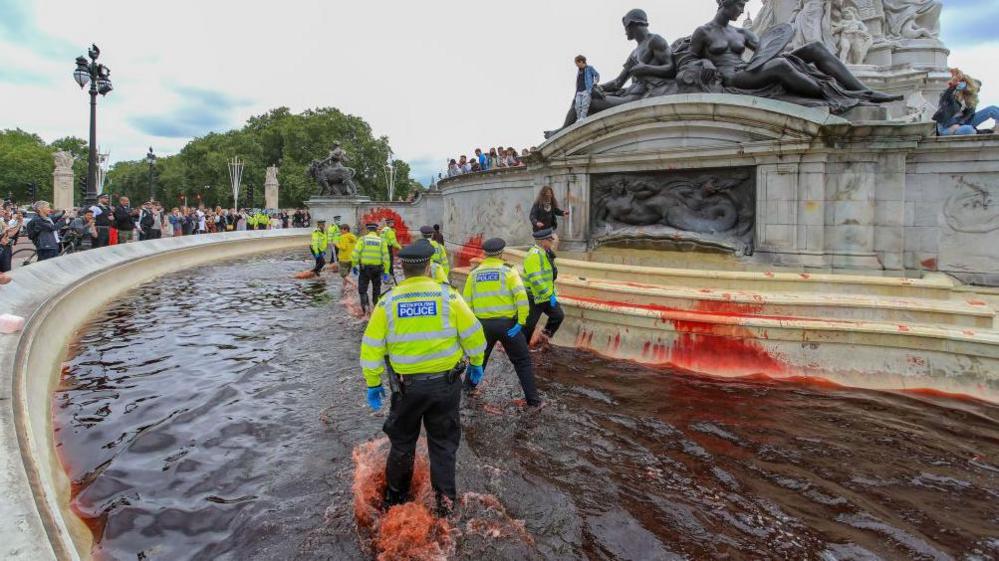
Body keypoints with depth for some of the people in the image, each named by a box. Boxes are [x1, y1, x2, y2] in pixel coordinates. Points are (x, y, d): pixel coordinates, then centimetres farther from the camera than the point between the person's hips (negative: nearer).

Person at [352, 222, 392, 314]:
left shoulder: (363, 239, -2)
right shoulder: (381, 240, 0)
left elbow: (355, 253, -8)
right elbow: (386, 256, -4)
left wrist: (354, 266, 2)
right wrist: (386, 271, -1)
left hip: (364, 267, -1)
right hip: (377, 268, 1)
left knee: (362, 289, 9)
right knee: (376, 289, 17)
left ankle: (365, 304, -10)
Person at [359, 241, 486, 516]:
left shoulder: (387, 302, -9)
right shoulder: (448, 296, -12)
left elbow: (371, 347, -5)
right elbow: (473, 334, -7)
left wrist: (373, 383, 7)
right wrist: (476, 364, 10)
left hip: (406, 386, 1)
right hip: (445, 383, -1)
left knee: (402, 442, 22)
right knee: (443, 443, 17)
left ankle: (395, 495, 39)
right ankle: (445, 500, 25)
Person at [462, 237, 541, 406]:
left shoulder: (474, 274, 4)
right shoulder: (508, 270, -6)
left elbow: (467, 302, 5)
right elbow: (522, 297, -17)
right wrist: (521, 322, -12)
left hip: (483, 324, 3)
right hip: (507, 323, -3)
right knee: (522, 361, 9)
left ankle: (468, 386, 38)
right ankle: (533, 399, 9)